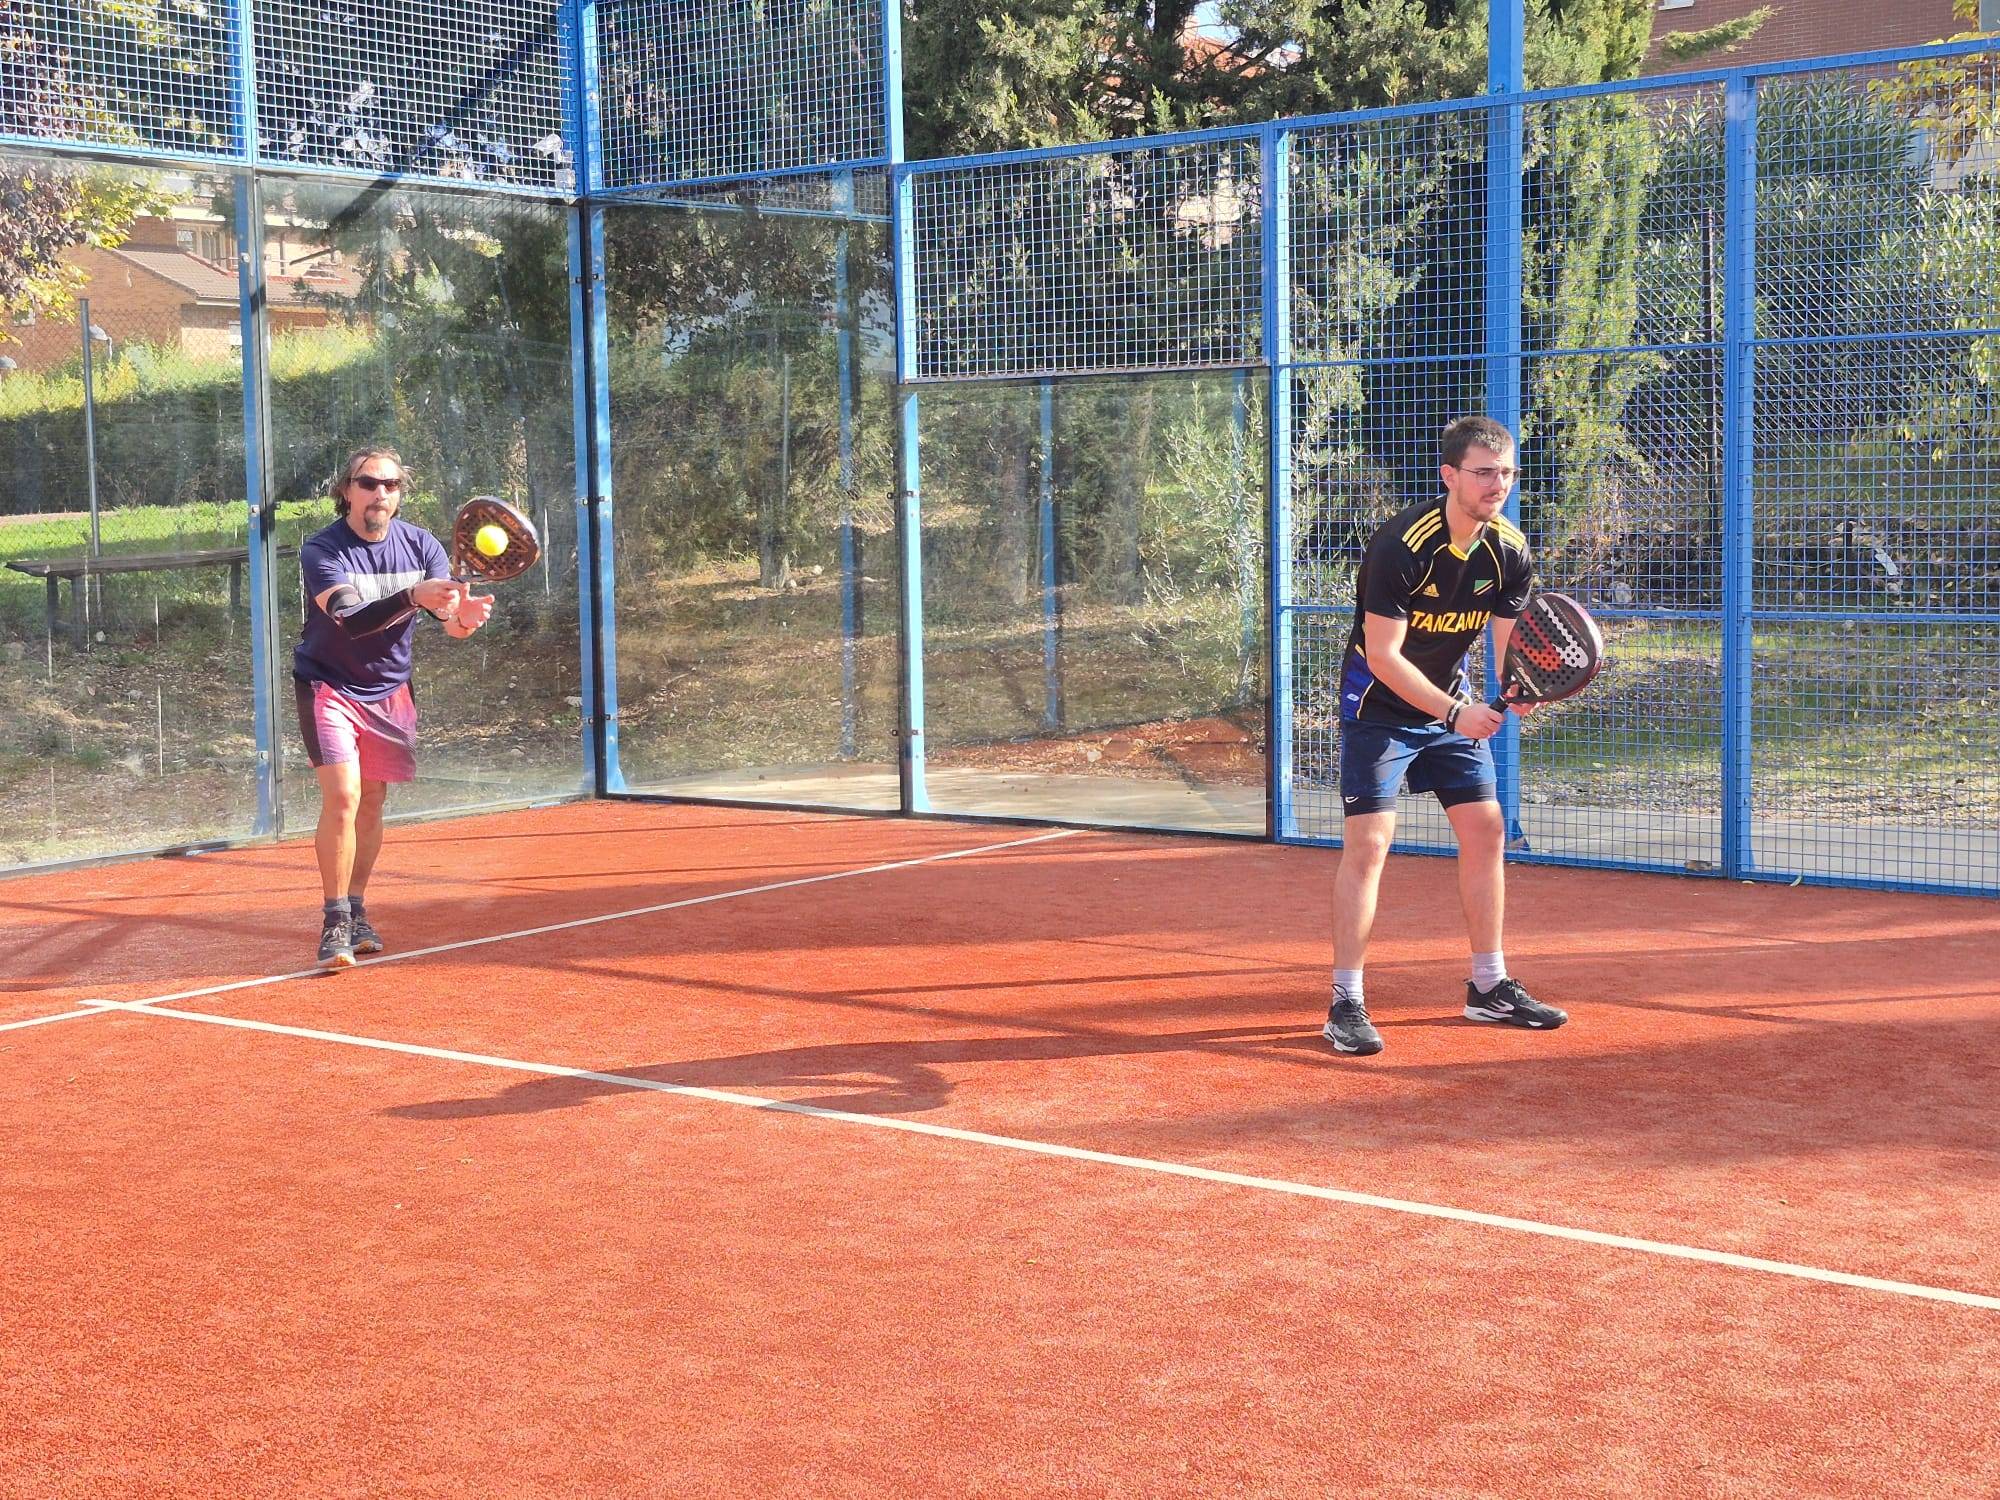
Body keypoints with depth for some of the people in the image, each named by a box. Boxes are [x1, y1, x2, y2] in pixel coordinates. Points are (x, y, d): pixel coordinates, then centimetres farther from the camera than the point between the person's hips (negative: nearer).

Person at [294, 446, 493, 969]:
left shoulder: (420, 545, -6)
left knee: (372, 803, 9)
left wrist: (466, 614, -38)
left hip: (389, 690, 4)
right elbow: (351, 620, -34)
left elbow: (452, 622, -13)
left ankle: (355, 910, 25)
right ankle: (335, 922, -6)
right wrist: (412, 597, -49)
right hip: (329, 686, -4)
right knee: (342, 797, -16)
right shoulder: (322, 550, -19)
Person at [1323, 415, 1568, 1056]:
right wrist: (1455, 712, -35)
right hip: (1380, 705, -6)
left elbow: (1509, 644, -6)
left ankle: (1489, 986, 18)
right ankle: (1346, 1004, -6)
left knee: (1487, 831, 5)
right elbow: (1383, 654, -26)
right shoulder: (1401, 545, -27)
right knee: (1368, 842, -12)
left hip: (1454, 701, 6)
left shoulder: (1510, 550, -8)